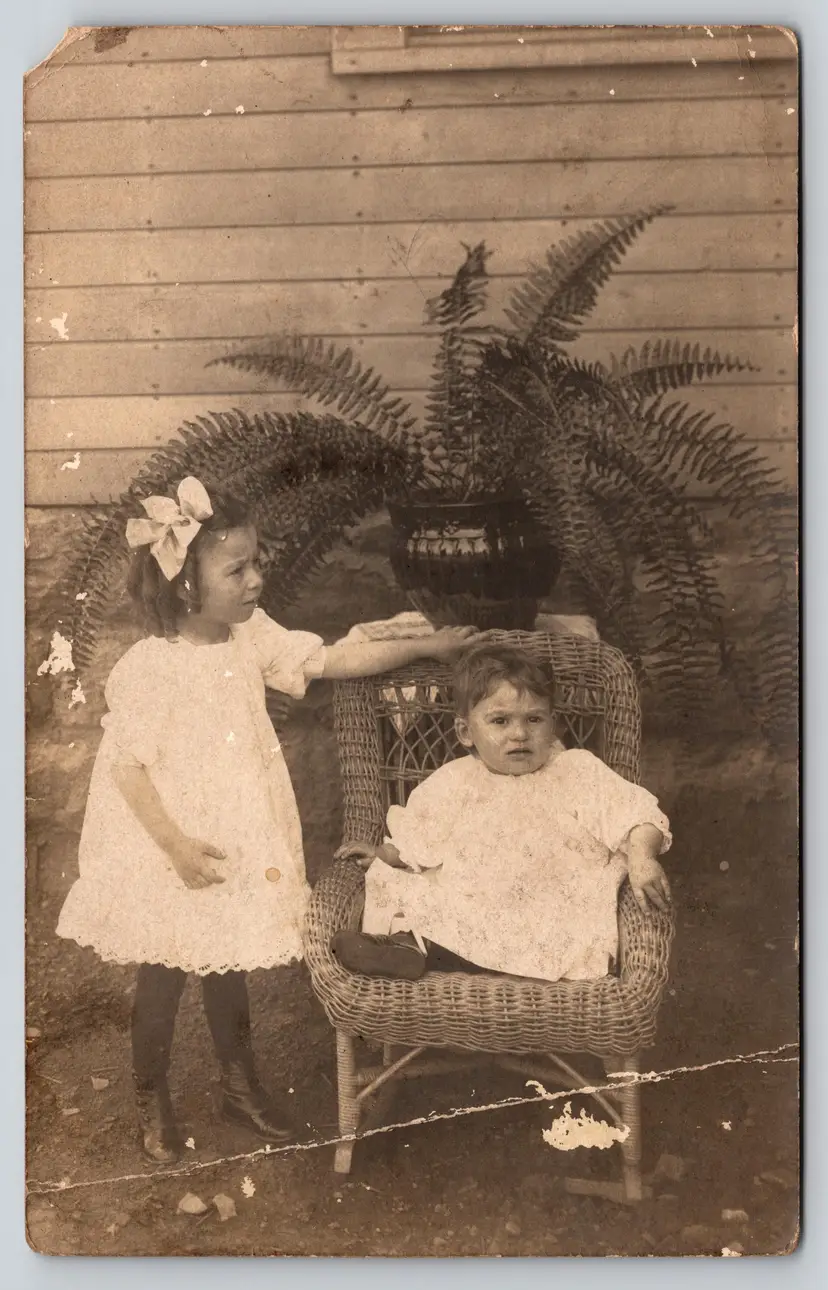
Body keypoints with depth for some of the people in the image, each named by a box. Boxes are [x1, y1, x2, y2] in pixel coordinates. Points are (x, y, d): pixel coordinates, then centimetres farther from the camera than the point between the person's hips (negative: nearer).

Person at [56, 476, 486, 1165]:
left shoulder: (253, 636, -5)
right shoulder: (146, 668, -22)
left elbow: (333, 660, -2)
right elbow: (127, 765, -19)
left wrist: (425, 645, -6)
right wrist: (176, 844, -23)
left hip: (242, 842, 5)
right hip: (171, 850, -5)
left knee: (228, 967, 22)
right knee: (164, 977, 13)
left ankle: (241, 1085, 42)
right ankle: (152, 1099, 37)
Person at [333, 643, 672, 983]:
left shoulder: (577, 771, 6)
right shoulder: (454, 783, 15)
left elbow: (636, 812, 0)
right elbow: (416, 840, 27)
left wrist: (642, 858, -17)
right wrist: (383, 854, 14)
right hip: (464, 913, 3)